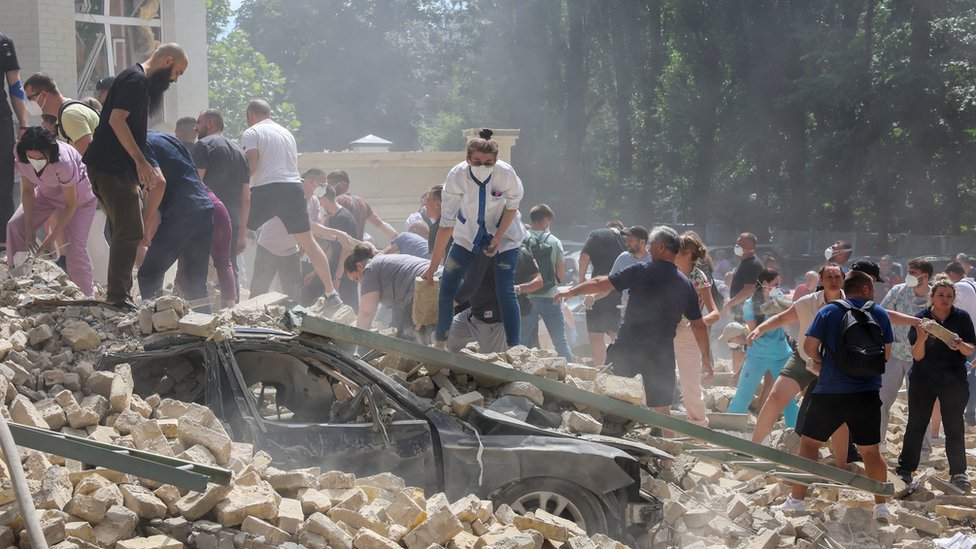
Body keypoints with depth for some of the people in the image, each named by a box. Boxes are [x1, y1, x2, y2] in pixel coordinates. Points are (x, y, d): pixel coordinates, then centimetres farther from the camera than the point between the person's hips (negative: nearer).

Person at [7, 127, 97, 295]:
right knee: (15, 226, -10)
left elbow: (71, 205, -28)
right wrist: (29, 231, -19)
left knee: (75, 249, -15)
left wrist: (51, 239, -26)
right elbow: (28, 190, -13)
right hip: (46, 192, 5)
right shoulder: (22, 157, -26)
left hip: (78, 195, -5)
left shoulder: (63, 162, -40)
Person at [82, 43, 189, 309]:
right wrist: (142, 162, -21)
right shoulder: (136, 80, -11)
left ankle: (117, 295, 18)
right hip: (111, 167, -11)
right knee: (129, 233, -10)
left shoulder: (141, 82, 20)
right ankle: (117, 297, -9)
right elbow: (117, 120, -22)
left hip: (118, 168, 11)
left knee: (126, 233, 14)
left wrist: (148, 168, 20)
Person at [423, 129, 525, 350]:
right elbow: (446, 224, -23)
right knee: (447, 286, -2)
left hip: (504, 234, -2)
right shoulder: (456, 176, -27)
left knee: (506, 292, -13)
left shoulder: (506, 174, -29)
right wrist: (433, 266, -20)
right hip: (468, 233, 2)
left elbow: (512, 207, -8)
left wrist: (498, 238, -18)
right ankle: (439, 343, 14)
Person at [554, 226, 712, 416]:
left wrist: (571, 292, 11)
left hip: (628, 346, -3)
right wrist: (706, 357, 19)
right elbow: (699, 325, 8)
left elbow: (600, 284, -3)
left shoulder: (641, 271, -5)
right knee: (662, 409, 7)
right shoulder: (686, 284, 5)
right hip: (662, 354, 3)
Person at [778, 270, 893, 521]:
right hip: (867, 392, 1)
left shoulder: (828, 312, -1)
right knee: (871, 451, 10)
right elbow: (886, 352, 7)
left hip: (830, 391, -1)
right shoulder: (880, 314, 3)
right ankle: (881, 505, 7)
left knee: (809, 443, 10)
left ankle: (797, 500, 8)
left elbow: (809, 346, -6)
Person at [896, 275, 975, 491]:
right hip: (923, 381, 0)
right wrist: (921, 339, -29)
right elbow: (917, 356, -8)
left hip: (953, 381, 0)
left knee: (954, 427, 1)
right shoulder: (921, 319, -6)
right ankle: (905, 470, 9)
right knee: (916, 424, 3)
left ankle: (958, 474, 7)